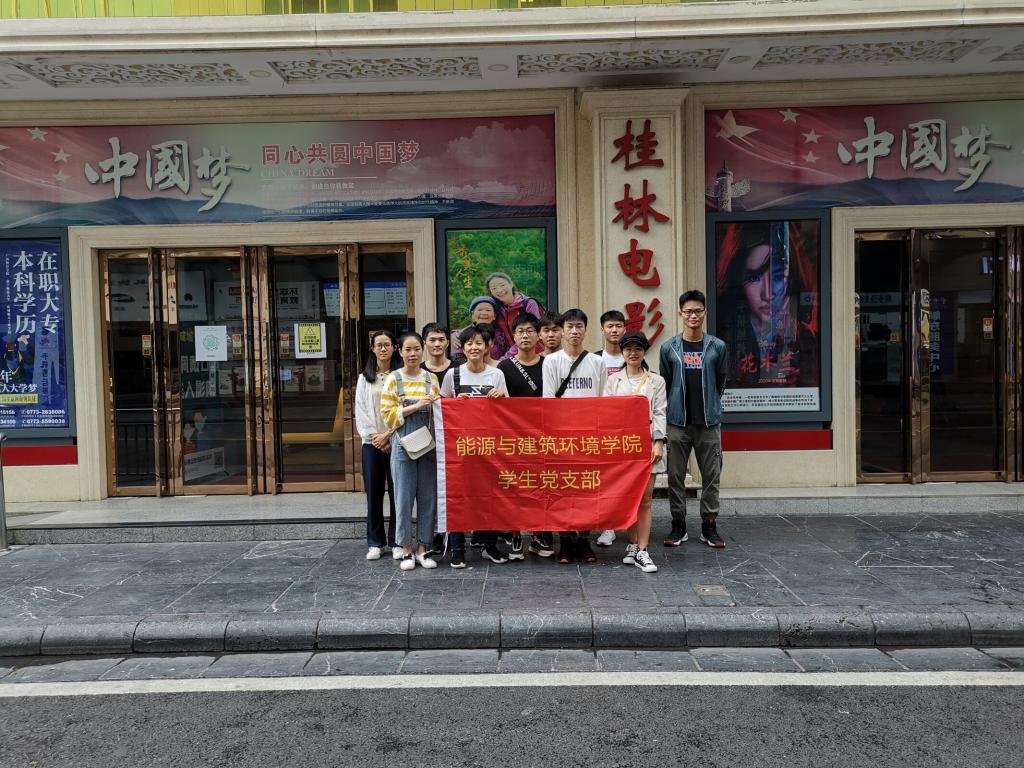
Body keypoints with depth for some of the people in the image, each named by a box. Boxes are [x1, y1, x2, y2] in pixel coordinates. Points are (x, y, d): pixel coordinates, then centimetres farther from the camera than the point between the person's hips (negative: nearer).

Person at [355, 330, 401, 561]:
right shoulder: (364, 378, 11)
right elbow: (360, 411, 6)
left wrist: (388, 435, -12)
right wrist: (373, 436, -5)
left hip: (395, 442, -2)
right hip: (372, 444, 2)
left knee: (397, 492, 1)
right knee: (373, 493, 6)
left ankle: (396, 542, 11)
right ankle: (375, 542, 15)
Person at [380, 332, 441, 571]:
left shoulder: (431, 378, 9)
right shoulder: (393, 379, 0)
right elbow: (387, 414, -6)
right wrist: (415, 406, -16)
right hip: (403, 445, -3)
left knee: (428, 497, 5)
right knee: (404, 497, 1)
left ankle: (422, 548, 16)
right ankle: (407, 549, 13)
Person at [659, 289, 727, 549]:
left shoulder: (717, 347, 2)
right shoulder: (669, 348, 1)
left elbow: (720, 382, 11)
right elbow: (664, 384, 8)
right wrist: (676, 408, 9)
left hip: (709, 422, 0)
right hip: (677, 422, 0)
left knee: (711, 475, 5)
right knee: (676, 475, 4)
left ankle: (709, 525, 18)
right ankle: (678, 525, 16)